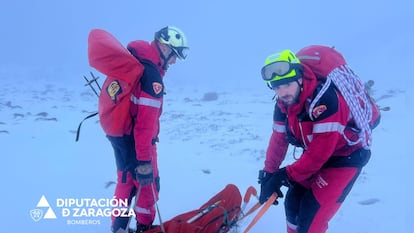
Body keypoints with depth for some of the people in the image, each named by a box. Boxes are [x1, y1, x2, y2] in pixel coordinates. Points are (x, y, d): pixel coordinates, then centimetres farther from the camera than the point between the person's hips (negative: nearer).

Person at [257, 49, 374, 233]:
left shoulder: (324, 99, -35)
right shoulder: (283, 103, -11)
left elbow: (320, 151, -31)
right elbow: (278, 140, 0)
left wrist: (285, 175, -23)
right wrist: (268, 175, 0)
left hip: (346, 157, -7)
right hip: (315, 154, 7)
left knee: (310, 217, -10)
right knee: (293, 203, 10)